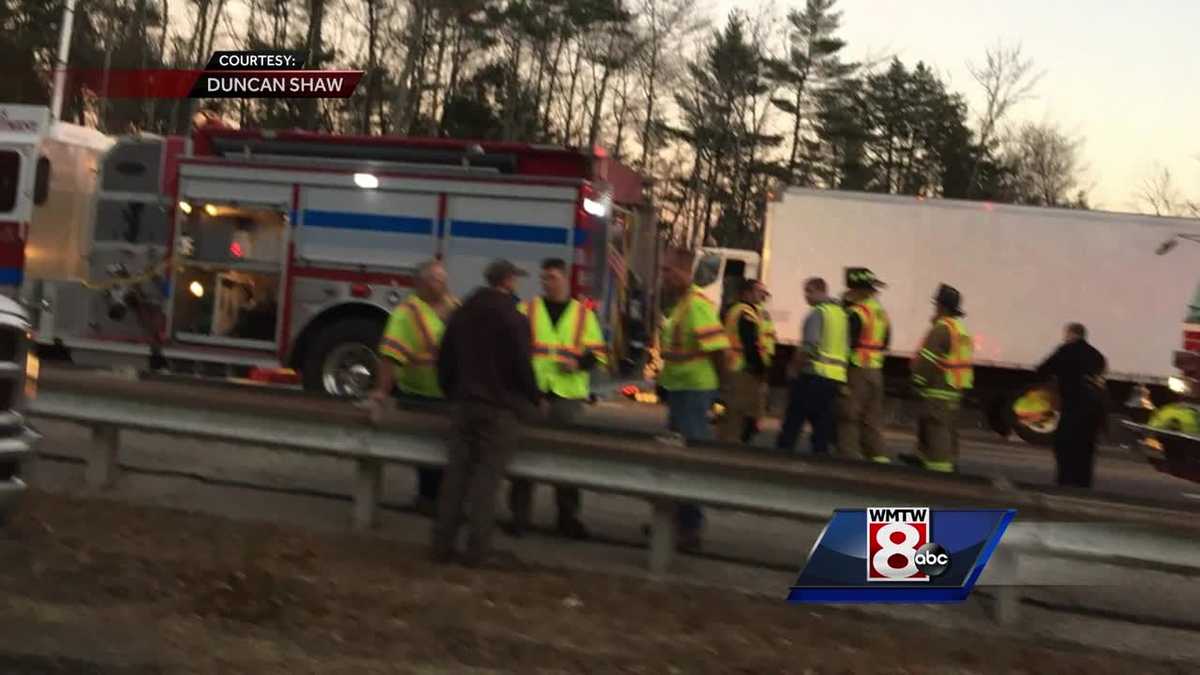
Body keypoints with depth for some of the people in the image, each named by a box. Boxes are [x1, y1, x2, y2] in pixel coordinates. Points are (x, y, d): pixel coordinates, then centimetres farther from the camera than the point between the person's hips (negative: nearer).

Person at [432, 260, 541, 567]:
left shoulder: (462, 314, 10)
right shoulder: (513, 319, -12)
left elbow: (445, 358, 14)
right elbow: (523, 366, -12)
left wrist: (451, 392, 25)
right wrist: (534, 398, 3)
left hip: (465, 403, 6)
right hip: (501, 406, -6)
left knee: (457, 471, 9)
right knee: (487, 476, -2)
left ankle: (443, 544, 10)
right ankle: (477, 549, -1)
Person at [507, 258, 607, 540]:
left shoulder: (584, 314, 10)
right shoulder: (526, 310, 9)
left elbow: (598, 353, 8)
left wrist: (578, 363, -10)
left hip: (568, 394, 0)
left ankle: (568, 515, 16)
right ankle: (519, 514, 11)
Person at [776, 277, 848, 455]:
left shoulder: (818, 313, -9)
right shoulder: (841, 313, 16)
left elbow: (810, 345, -19)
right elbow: (846, 347, 17)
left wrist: (794, 366, -7)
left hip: (815, 374, -7)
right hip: (836, 376, 7)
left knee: (794, 418, -1)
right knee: (824, 423, 9)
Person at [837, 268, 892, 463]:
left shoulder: (856, 313, -14)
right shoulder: (882, 313, 13)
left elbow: (848, 343, -18)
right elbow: (885, 343, 18)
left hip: (856, 369, -8)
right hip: (876, 371, 8)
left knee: (849, 416, -2)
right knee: (872, 417, 13)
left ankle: (848, 453, -3)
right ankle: (877, 454, 12)